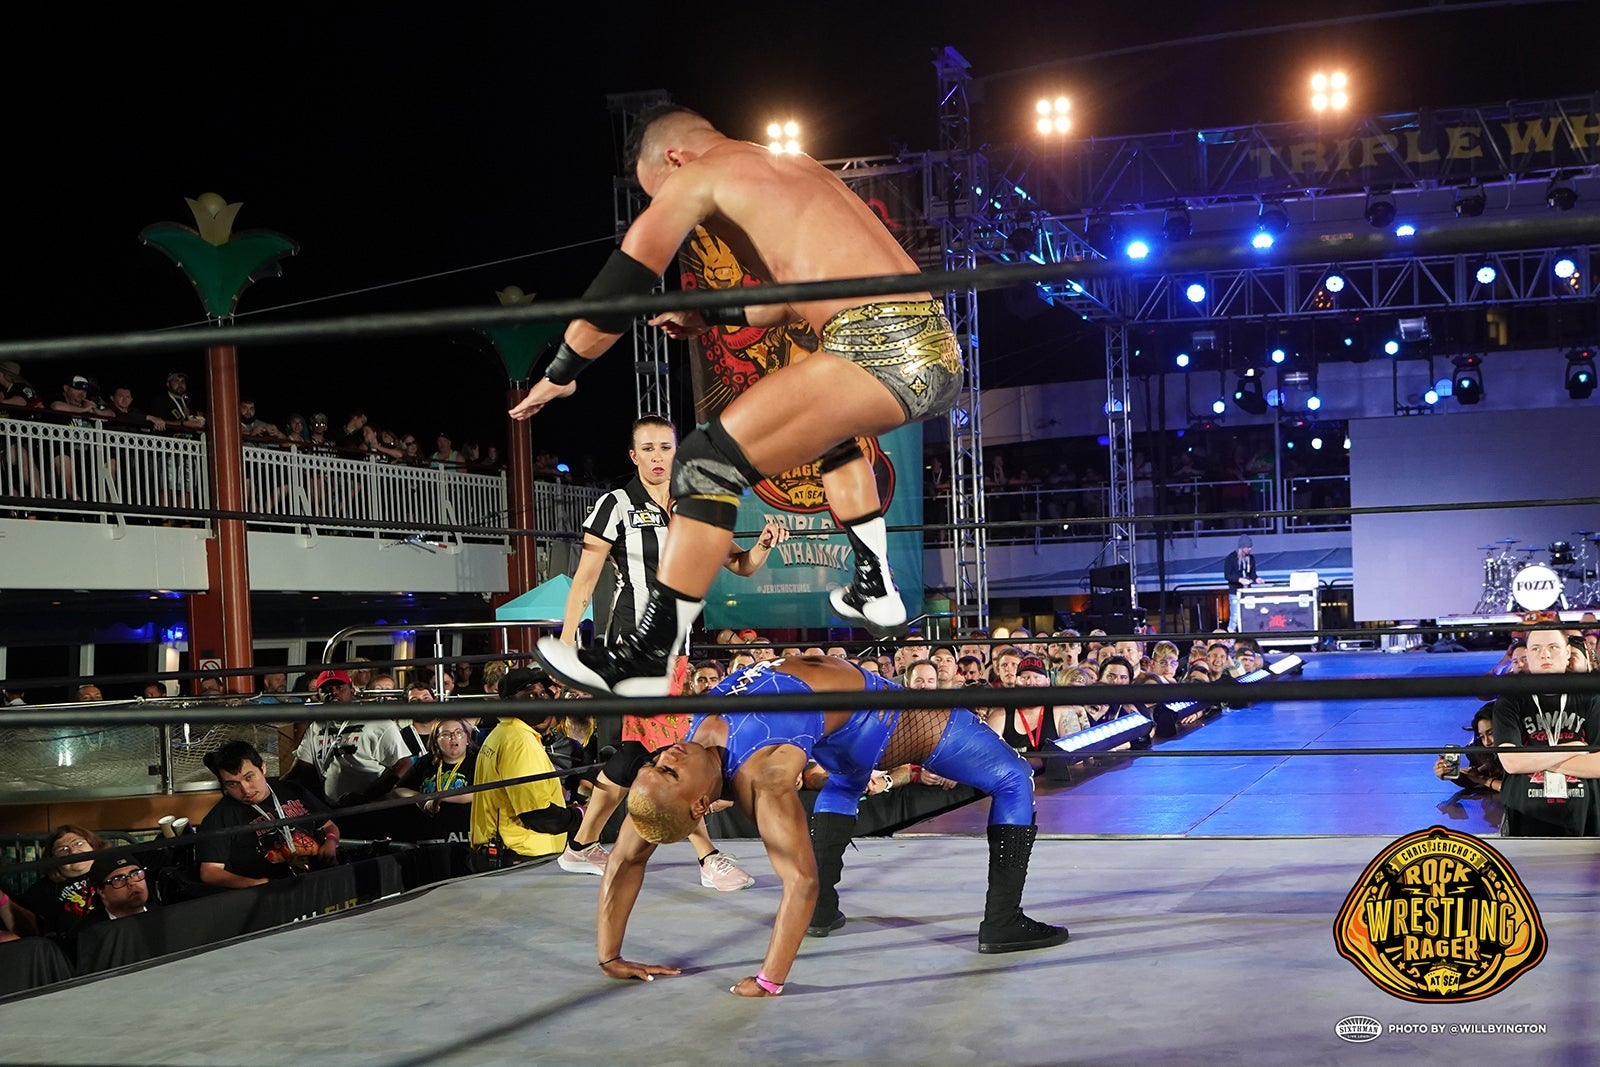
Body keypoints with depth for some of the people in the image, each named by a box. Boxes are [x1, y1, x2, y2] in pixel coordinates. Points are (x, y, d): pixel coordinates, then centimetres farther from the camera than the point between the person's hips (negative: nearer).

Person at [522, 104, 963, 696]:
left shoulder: (699, 173, 7)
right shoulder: (800, 168, 31)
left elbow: (622, 286, 0)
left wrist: (559, 374, 10)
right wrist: (712, 317, 46)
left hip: (880, 350, -9)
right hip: (940, 349, 9)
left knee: (709, 461, -5)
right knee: (829, 427, 38)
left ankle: (647, 659, -6)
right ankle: (875, 590, 33)